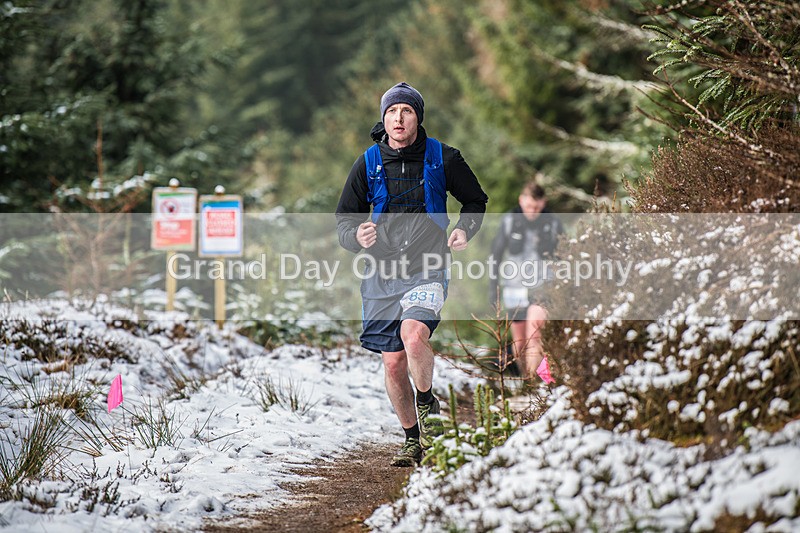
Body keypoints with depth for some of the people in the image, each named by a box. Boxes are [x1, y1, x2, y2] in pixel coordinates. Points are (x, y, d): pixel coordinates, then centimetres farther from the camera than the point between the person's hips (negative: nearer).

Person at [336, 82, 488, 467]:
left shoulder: (442, 159, 0)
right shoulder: (367, 165, 2)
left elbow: (475, 200, 15)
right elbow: (344, 220, 9)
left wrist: (464, 230, -4)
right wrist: (356, 237, -14)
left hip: (426, 269, -2)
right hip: (381, 272, 2)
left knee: (414, 333, -29)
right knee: (393, 364, 3)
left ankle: (427, 402, -4)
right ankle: (412, 439, 21)